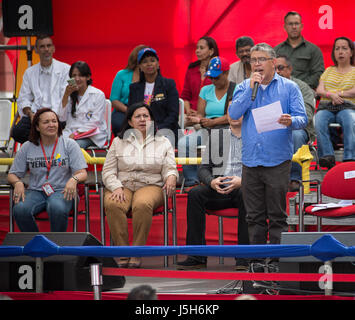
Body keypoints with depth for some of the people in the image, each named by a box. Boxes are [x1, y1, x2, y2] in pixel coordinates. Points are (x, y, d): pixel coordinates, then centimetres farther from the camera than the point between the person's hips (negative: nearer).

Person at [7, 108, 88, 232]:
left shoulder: (69, 145, 6)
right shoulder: (27, 147, 10)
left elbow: (82, 173, -1)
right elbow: (12, 174, 13)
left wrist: (74, 179, -25)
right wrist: (17, 183, -12)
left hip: (61, 191, -2)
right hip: (35, 191, 2)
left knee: (57, 209, -38)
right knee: (20, 210, -31)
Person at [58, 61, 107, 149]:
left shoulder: (98, 95, 1)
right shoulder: (70, 94, 15)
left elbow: (95, 122, -5)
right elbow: (62, 118, 3)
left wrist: (77, 133, -15)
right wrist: (66, 95, -4)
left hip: (92, 134, -4)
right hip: (70, 132, 4)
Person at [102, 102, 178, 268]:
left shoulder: (163, 142, 17)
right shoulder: (118, 142, 16)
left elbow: (170, 168, 8)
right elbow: (108, 171, 10)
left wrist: (171, 177, -17)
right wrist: (116, 187, -11)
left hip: (150, 186, -1)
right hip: (122, 185, 1)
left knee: (142, 204, -38)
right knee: (113, 205, -36)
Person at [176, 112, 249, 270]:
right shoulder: (216, 138, 19)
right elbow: (203, 169, 12)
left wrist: (242, 181, -20)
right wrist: (212, 181, -11)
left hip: (243, 187, -3)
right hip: (218, 190, 3)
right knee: (194, 194, -26)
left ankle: (244, 257, -35)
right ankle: (197, 256, -28)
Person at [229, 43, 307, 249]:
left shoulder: (289, 87, 5)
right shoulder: (244, 87, 13)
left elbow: (303, 119, -3)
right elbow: (234, 114, -2)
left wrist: (291, 121, -26)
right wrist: (251, 88, -8)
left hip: (277, 161, -3)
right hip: (251, 161, 3)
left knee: (277, 216, -2)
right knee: (255, 217, 8)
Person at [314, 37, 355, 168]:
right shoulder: (329, 70, 27)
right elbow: (319, 90, 13)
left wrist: (339, 94, -4)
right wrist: (331, 95, -7)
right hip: (325, 107, 3)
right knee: (319, 122, -34)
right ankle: (327, 156, -41)